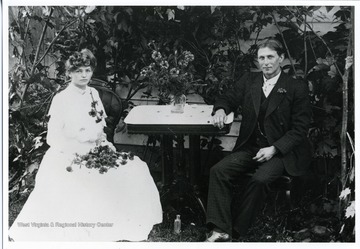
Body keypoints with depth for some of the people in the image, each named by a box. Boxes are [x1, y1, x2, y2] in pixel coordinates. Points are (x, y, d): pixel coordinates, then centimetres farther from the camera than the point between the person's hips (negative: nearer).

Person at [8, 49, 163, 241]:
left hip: (93, 155, 6)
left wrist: (104, 143, 1)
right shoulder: (61, 99, -11)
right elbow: (53, 137, -11)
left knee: (134, 172, -9)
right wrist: (78, 152, -20)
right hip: (67, 159, -6)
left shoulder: (93, 94, 7)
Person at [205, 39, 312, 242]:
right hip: (250, 147, 5)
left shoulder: (297, 88, -2)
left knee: (260, 179, -33)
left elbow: (300, 129, -5)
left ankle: (235, 233, -19)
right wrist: (221, 109, -5)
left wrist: (274, 149, -17)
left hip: (281, 151, -4)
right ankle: (219, 230, -24)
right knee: (219, 170, -21)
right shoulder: (248, 81, 11)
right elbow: (229, 98, 21)